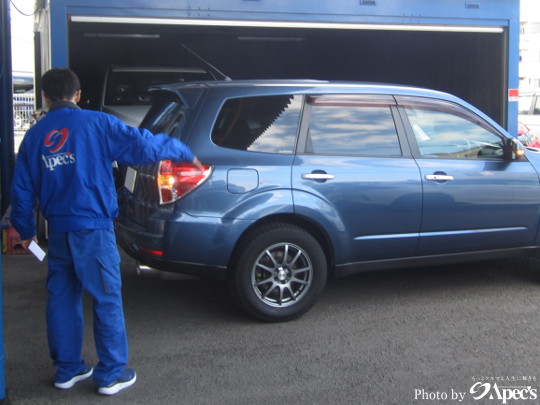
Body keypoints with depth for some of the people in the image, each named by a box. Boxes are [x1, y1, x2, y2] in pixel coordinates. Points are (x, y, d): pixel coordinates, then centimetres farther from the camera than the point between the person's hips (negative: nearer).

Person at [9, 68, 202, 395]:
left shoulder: (35, 135, 8)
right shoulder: (97, 124, -7)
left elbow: (22, 188, 12)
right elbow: (143, 145, -10)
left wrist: (25, 229, 24)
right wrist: (184, 153, 5)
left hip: (58, 230, 5)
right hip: (92, 227, -5)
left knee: (62, 298, 15)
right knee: (106, 298, 4)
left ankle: (67, 369, 26)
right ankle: (112, 374, 11)